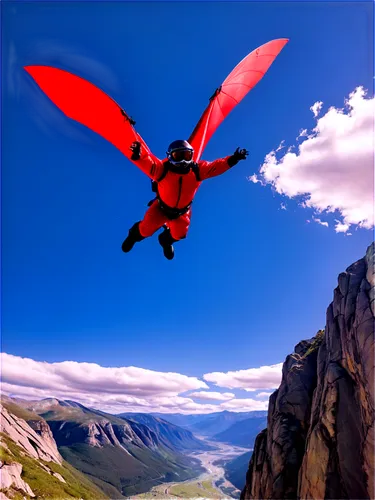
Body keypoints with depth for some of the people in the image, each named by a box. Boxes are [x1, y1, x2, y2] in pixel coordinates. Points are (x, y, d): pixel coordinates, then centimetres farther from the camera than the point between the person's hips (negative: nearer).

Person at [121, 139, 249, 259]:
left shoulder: (197, 170, -22)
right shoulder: (161, 169, -32)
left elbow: (216, 166, -20)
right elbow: (147, 162, -47)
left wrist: (232, 159, -31)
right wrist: (138, 155, -69)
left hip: (182, 211, 3)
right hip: (161, 208, -2)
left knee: (179, 234, 17)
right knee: (146, 230, 6)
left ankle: (165, 241, 55)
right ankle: (134, 235, 47)